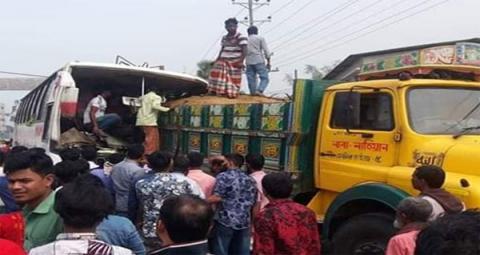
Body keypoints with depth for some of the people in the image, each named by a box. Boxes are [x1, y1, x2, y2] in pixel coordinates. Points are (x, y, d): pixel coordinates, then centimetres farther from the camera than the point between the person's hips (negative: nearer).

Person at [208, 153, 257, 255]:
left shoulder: (223, 176, -5)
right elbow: (253, 202, 15)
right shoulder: (250, 179, 13)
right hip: (245, 222, 6)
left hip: (225, 221, -5)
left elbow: (217, 197, -14)